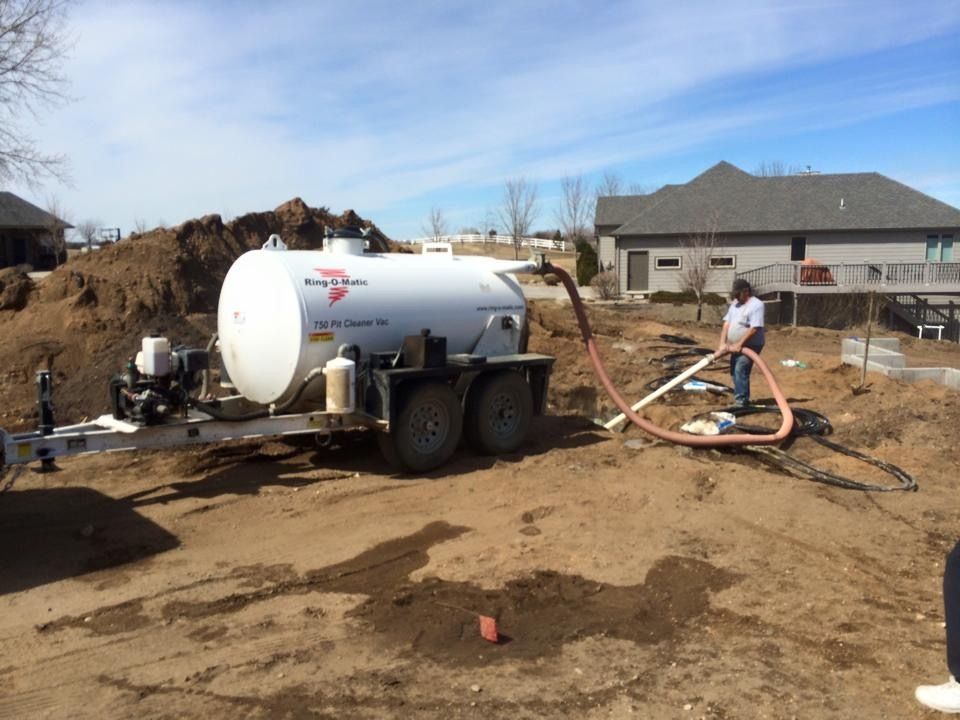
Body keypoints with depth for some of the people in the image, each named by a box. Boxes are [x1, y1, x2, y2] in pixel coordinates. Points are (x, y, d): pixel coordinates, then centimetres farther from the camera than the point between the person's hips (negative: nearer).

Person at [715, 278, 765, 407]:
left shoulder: (756, 305, -15)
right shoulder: (735, 303, 10)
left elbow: (754, 329, -23)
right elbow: (727, 324, 5)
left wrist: (739, 344, -24)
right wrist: (722, 343, -7)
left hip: (750, 346, -9)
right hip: (736, 346, 9)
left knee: (740, 370, -18)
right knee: (735, 371, 13)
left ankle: (741, 401, -16)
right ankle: (742, 399, 25)